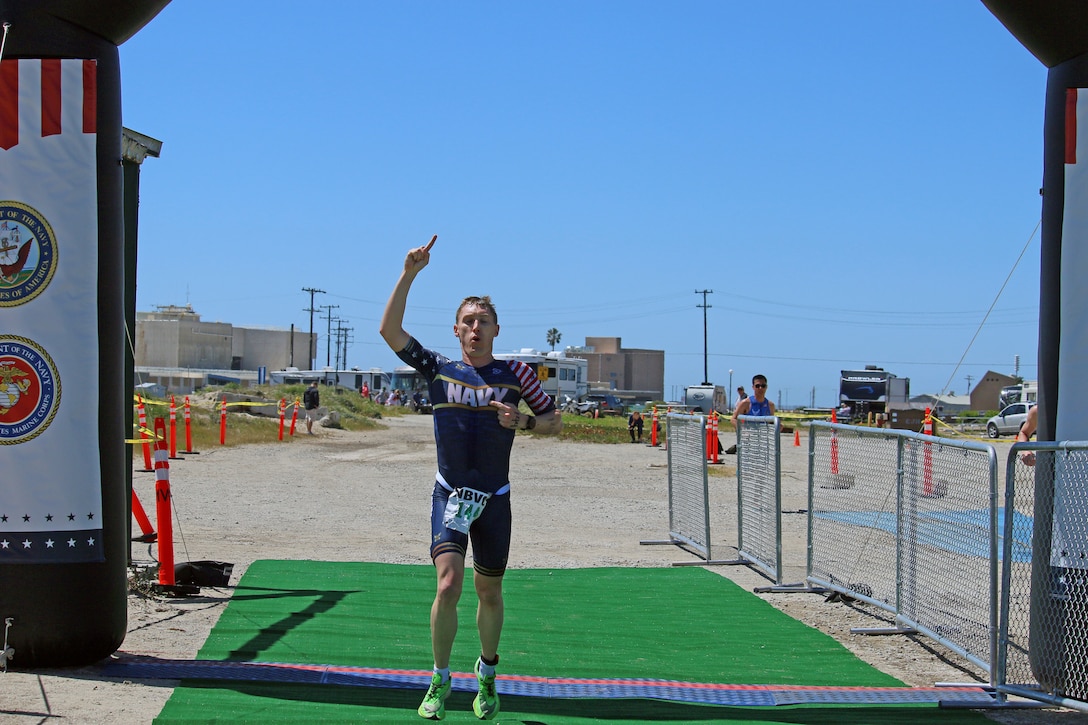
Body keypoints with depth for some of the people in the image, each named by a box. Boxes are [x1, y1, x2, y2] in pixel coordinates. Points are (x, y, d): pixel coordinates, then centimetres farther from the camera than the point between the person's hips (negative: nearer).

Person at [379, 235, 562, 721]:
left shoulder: (516, 373, 2)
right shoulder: (439, 370, 2)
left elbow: (555, 421, 7)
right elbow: (390, 329, -6)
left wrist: (523, 422, -14)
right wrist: (409, 274, -12)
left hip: (494, 499, 1)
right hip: (450, 495, -1)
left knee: (489, 594, 11)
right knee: (449, 585, -17)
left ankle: (487, 675, 34)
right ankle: (439, 682, 0)